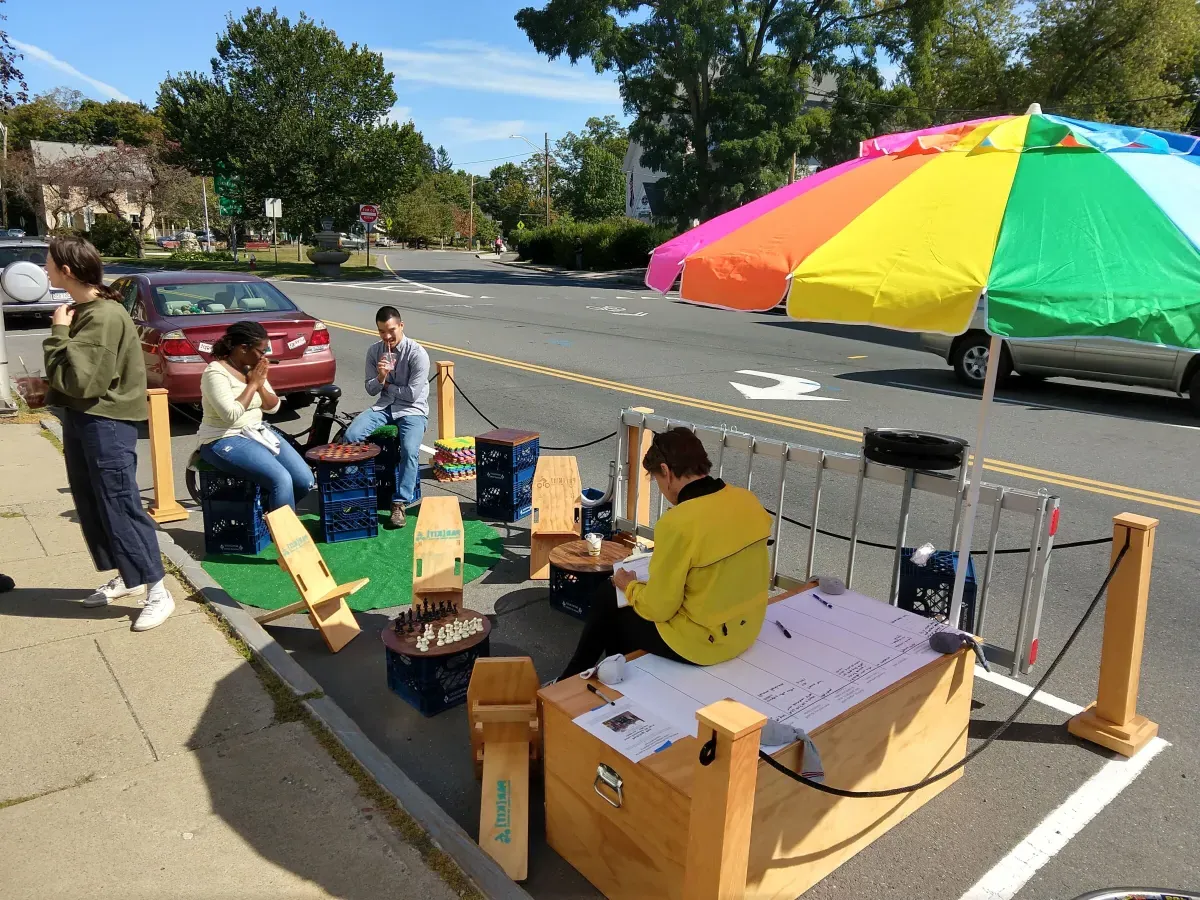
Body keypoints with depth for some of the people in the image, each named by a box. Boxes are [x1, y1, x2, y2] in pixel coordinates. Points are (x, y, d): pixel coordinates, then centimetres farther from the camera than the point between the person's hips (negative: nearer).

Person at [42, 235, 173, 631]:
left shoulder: (105, 316, -20)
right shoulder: (82, 309, 11)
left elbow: (79, 379, -24)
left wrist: (58, 333, -16)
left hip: (106, 423, -10)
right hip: (80, 418, 10)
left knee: (120, 506, -7)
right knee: (92, 506, 15)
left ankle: (158, 593, 1)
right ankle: (127, 577, 28)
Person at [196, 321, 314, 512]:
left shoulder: (253, 368, 7)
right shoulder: (216, 372, -16)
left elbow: (273, 407, 10)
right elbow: (230, 414, -27)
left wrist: (260, 386, -10)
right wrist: (253, 384, -18)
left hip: (258, 432, 8)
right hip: (225, 441, -8)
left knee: (305, 481, -8)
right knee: (281, 480, -28)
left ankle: (271, 513, 16)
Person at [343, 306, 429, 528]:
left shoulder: (417, 353, -14)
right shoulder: (374, 351, 2)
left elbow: (412, 394, -15)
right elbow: (371, 390, 4)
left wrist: (386, 385, -3)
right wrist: (380, 378, -17)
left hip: (412, 410, -4)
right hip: (384, 406, 5)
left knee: (409, 450, -31)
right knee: (351, 435, -20)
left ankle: (399, 504, -20)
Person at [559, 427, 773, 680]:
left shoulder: (677, 523, -27)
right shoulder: (748, 500, -6)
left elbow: (657, 609, -19)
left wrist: (630, 586, 2)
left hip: (699, 642, -7)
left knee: (606, 602, 17)